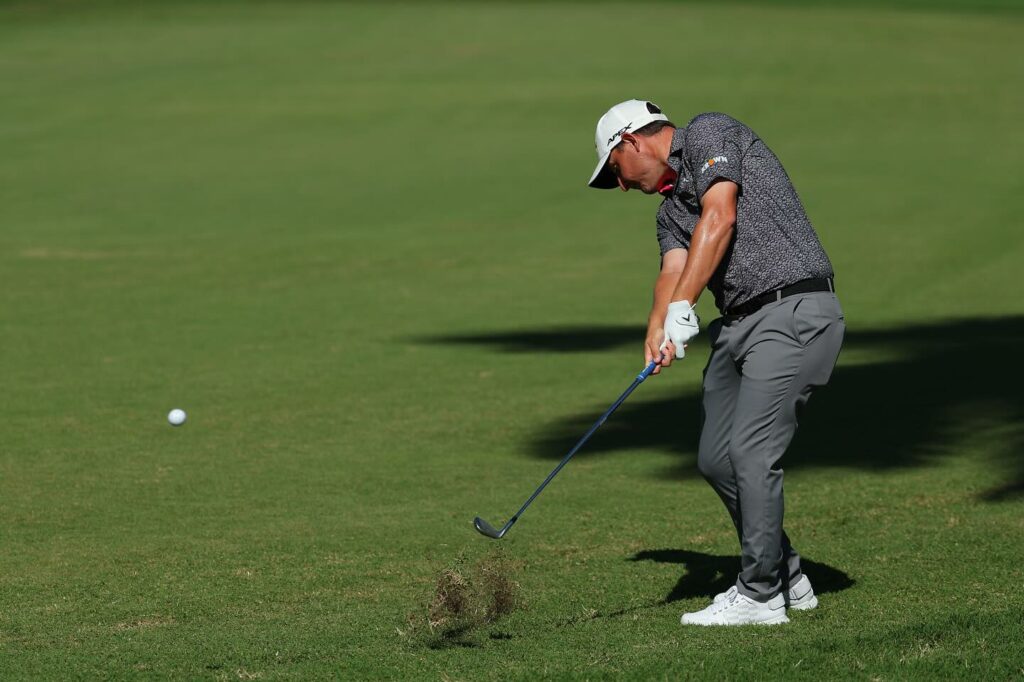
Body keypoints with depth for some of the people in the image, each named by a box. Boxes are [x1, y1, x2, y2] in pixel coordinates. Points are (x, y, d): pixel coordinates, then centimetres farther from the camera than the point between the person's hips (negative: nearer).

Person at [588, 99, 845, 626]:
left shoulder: (709, 133, -1)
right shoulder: (670, 208, 22)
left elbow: (720, 218, -16)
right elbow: (673, 271, 3)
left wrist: (682, 308, -22)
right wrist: (657, 329, -19)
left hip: (794, 312, -10)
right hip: (739, 325, 10)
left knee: (752, 452, -14)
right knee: (716, 458, 11)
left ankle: (761, 595, -6)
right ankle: (786, 576, 24)